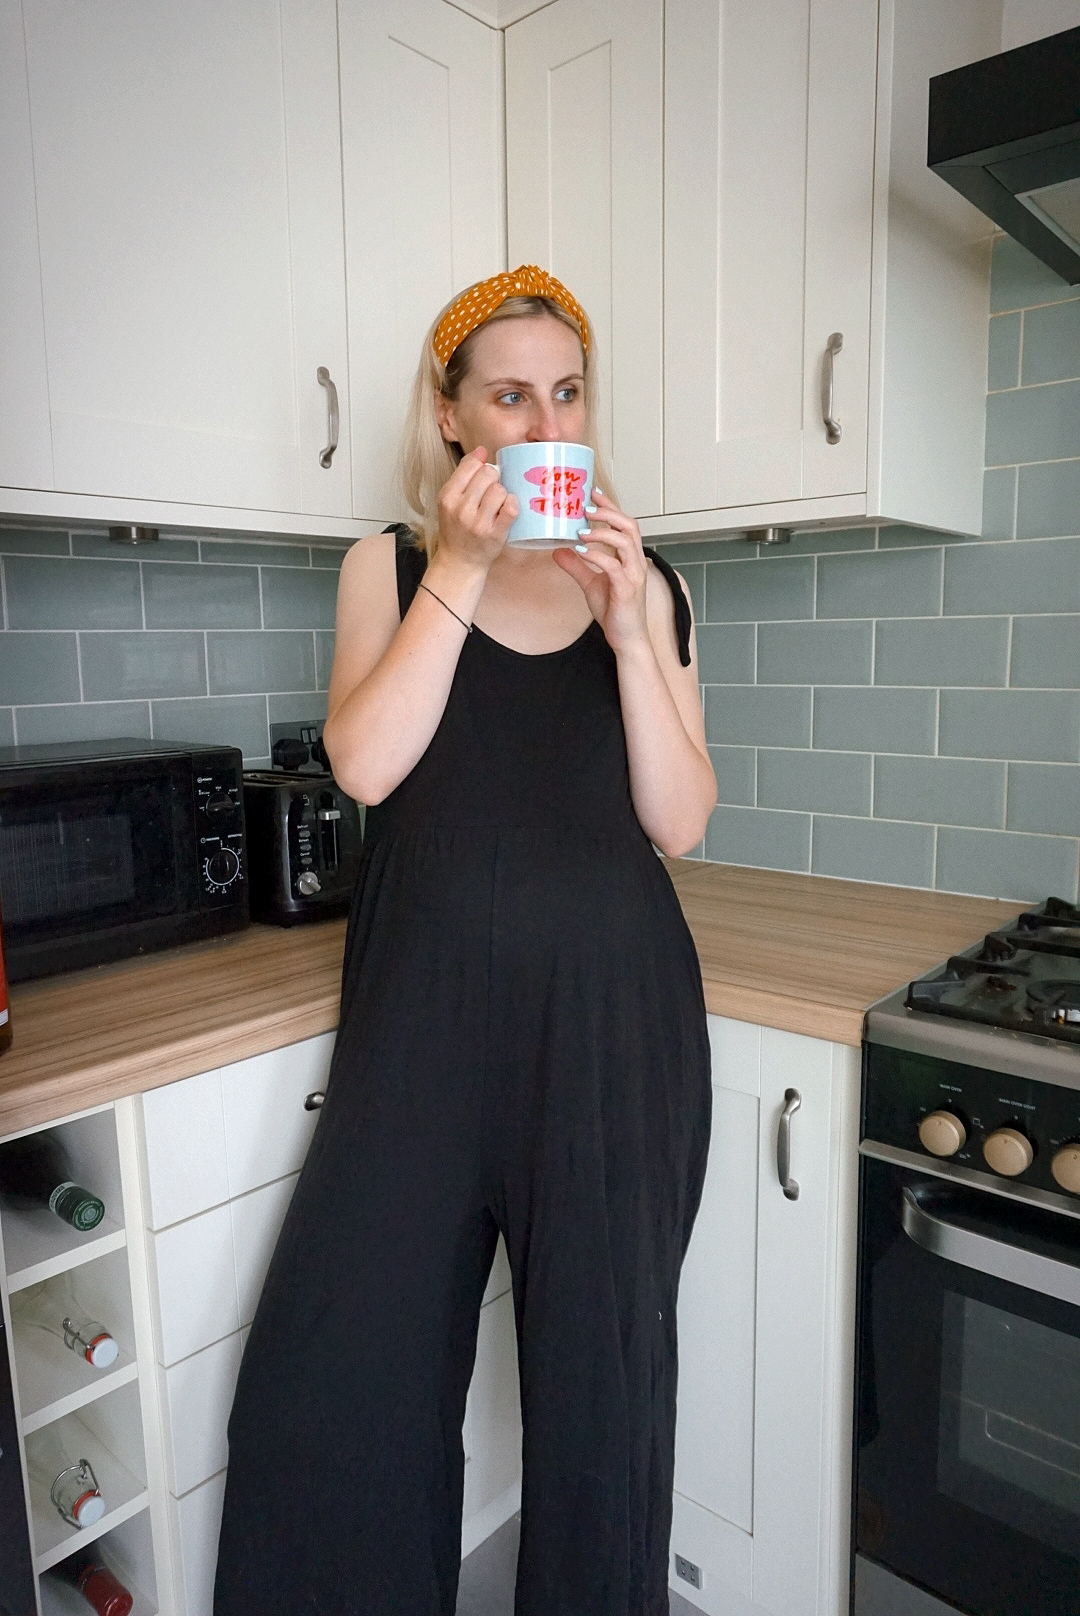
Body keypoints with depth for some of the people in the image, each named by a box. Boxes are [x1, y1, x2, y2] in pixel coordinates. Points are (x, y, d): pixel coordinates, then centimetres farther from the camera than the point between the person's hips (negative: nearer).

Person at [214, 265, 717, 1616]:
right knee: (333, 1374, 4)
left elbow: (679, 823, 0)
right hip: (428, 1013, 0)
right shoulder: (392, 566, 7)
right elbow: (366, 764, -10)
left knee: (603, 1372, 11)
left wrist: (627, 630, -11)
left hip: (610, 1018, 1)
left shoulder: (644, 584, 7)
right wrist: (461, 570, -13)